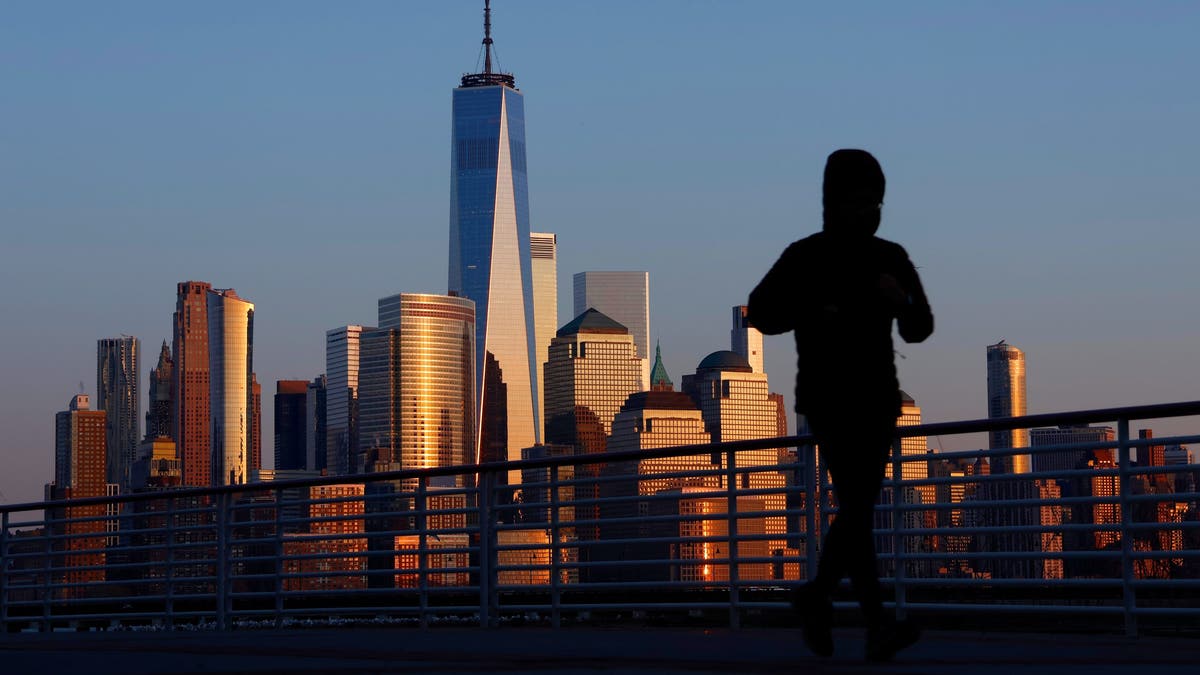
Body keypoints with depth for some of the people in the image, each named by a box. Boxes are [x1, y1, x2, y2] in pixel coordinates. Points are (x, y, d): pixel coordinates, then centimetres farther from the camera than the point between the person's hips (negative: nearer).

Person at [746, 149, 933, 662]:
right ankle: (877, 624, -22)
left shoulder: (890, 259, 9)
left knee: (858, 508, 11)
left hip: (877, 398, 5)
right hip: (828, 397, -5)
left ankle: (817, 595, 32)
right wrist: (814, 312, -17)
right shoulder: (806, 258, -3)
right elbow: (759, 312, -1)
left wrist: (902, 301, -13)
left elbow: (919, 330, 9)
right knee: (856, 507, -16)